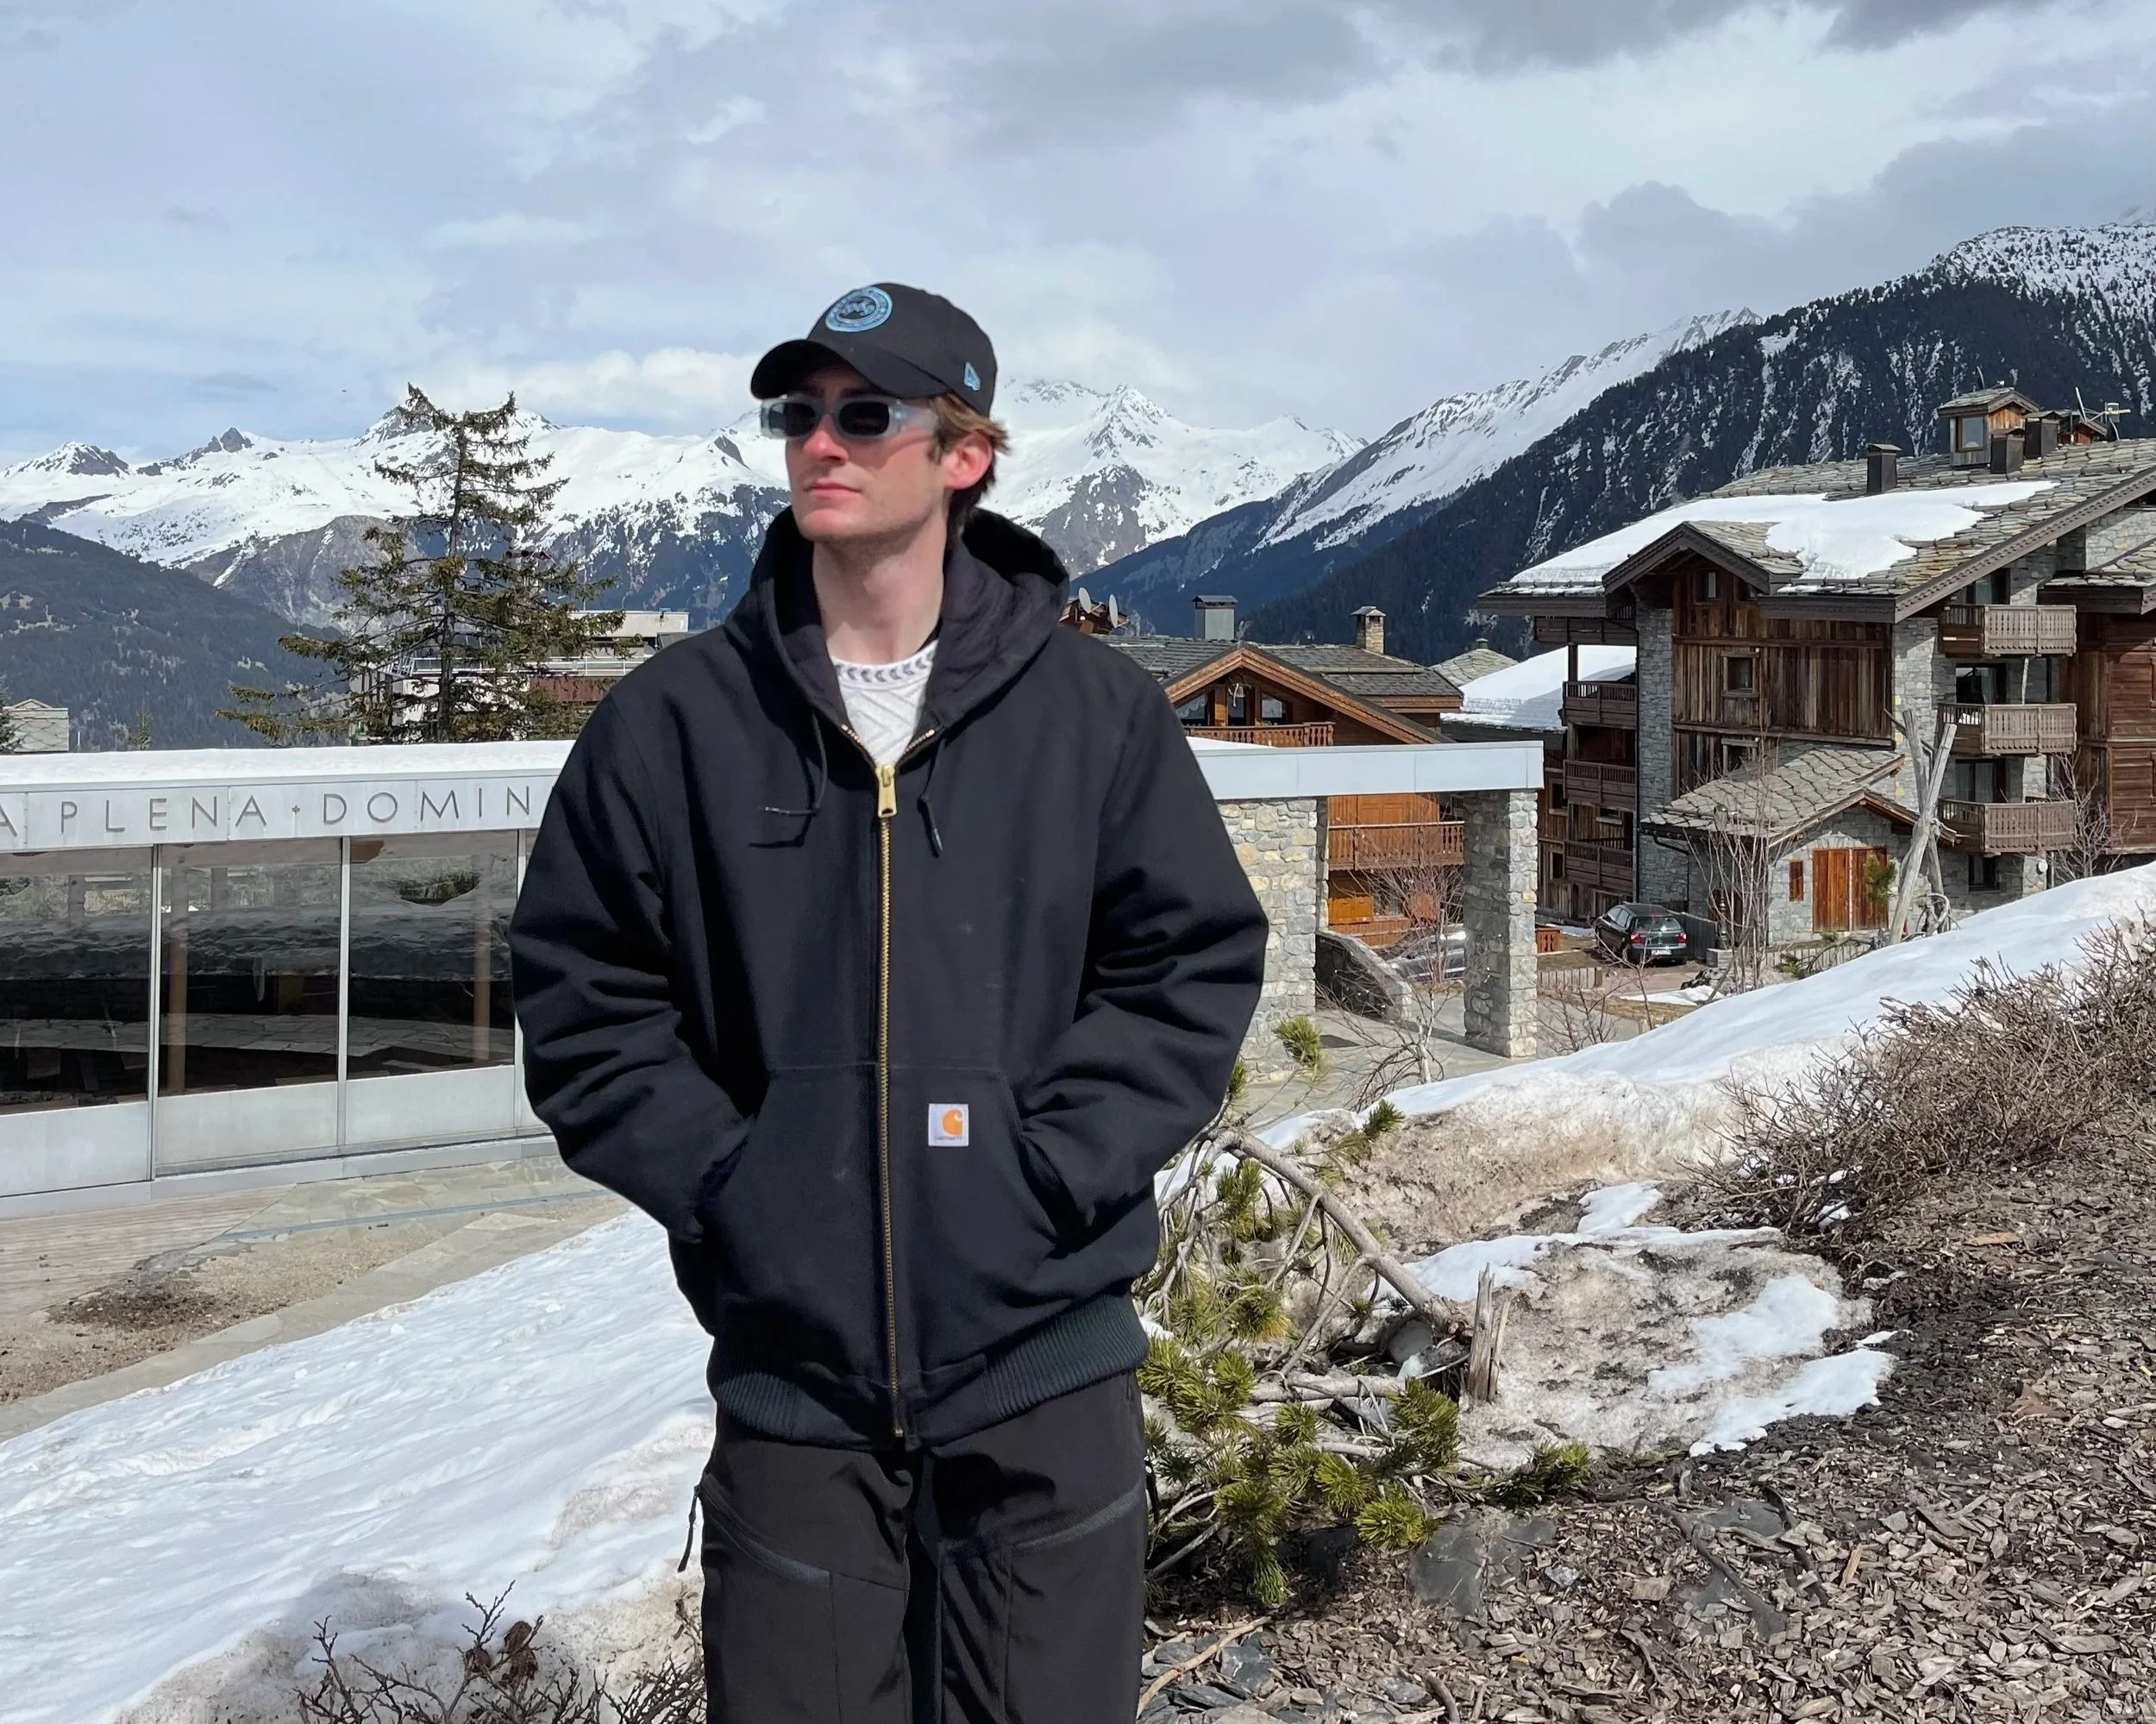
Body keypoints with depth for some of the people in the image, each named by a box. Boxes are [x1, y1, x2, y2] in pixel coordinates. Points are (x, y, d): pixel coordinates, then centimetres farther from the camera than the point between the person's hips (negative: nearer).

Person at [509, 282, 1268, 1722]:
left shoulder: (1095, 708, -1)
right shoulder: (677, 720, -1)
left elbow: (1196, 965, 2)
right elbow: (585, 1001, 3)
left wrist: (1048, 1171, -8)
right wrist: (726, 1182, -8)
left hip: (1044, 1356, 0)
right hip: (789, 1362, 1)